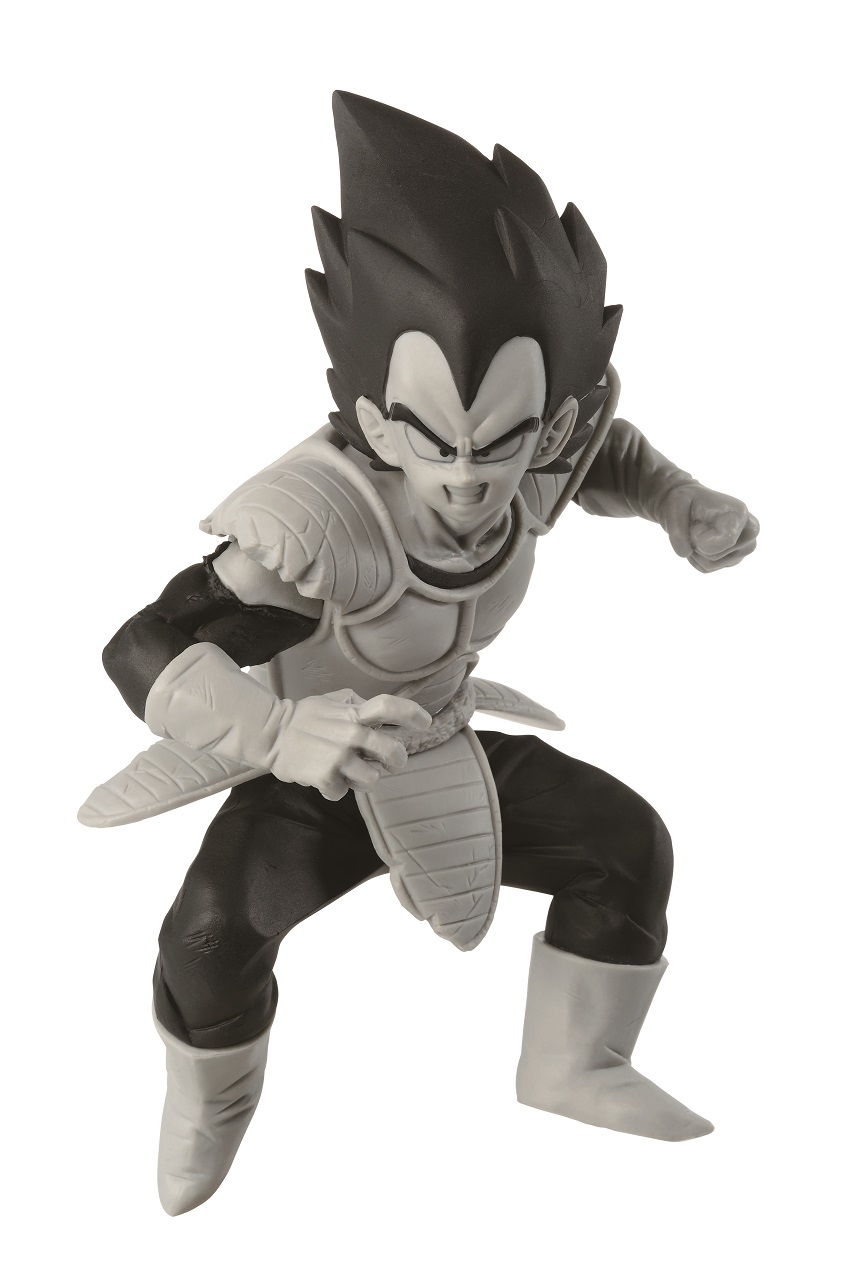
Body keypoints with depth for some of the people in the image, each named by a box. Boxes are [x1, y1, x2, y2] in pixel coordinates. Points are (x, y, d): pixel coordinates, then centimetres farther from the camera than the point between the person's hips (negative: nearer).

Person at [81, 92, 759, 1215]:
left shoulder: (527, 462, -22)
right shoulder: (316, 524, -41)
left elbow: (605, 450, 2)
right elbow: (146, 650, -46)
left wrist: (686, 505, -16)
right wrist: (283, 731, -63)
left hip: (441, 749, 5)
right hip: (305, 775, -5)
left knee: (628, 843, -7)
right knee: (214, 935, -28)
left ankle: (572, 1064, 15)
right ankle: (214, 1088, 7)